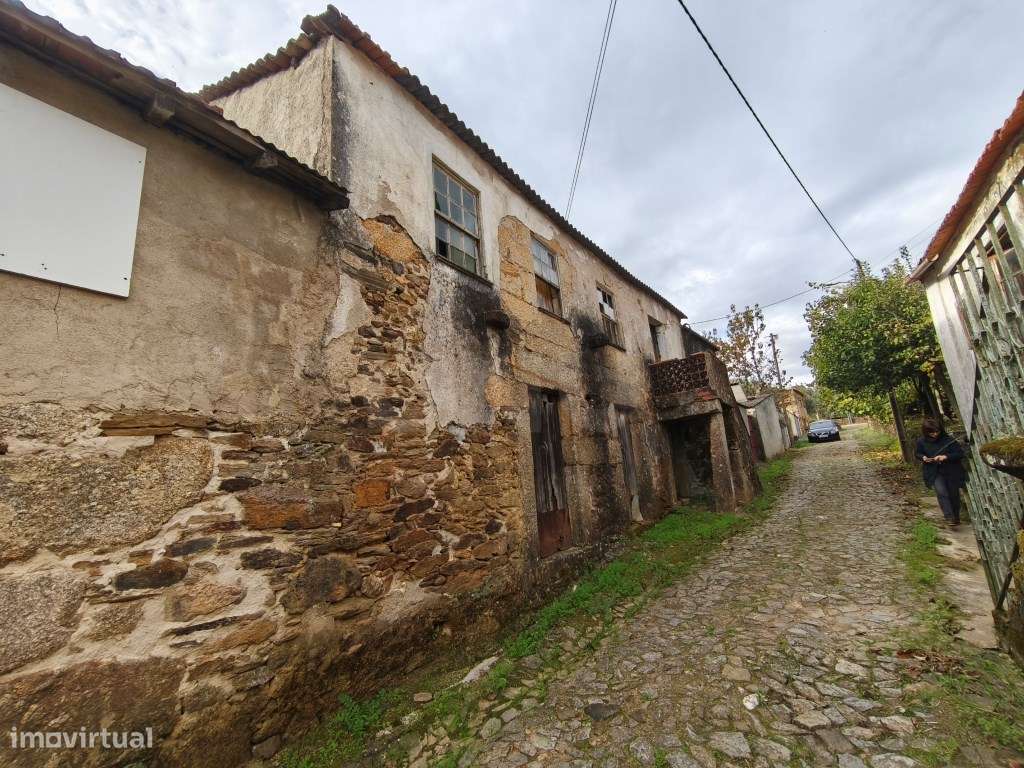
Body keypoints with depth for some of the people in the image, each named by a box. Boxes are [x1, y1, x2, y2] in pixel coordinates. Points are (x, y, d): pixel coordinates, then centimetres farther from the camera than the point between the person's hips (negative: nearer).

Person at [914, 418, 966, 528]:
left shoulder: (949, 440, -14)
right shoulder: (921, 441, -7)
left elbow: (960, 453, -12)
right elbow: (917, 453, 8)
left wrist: (946, 457, -27)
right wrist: (923, 457, -13)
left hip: (951, 472, 0)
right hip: (934, 472, 0)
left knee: (954, 494, 12)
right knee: (941, 493, -17)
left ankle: (956, 517, 32)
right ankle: (949, 518, -14)